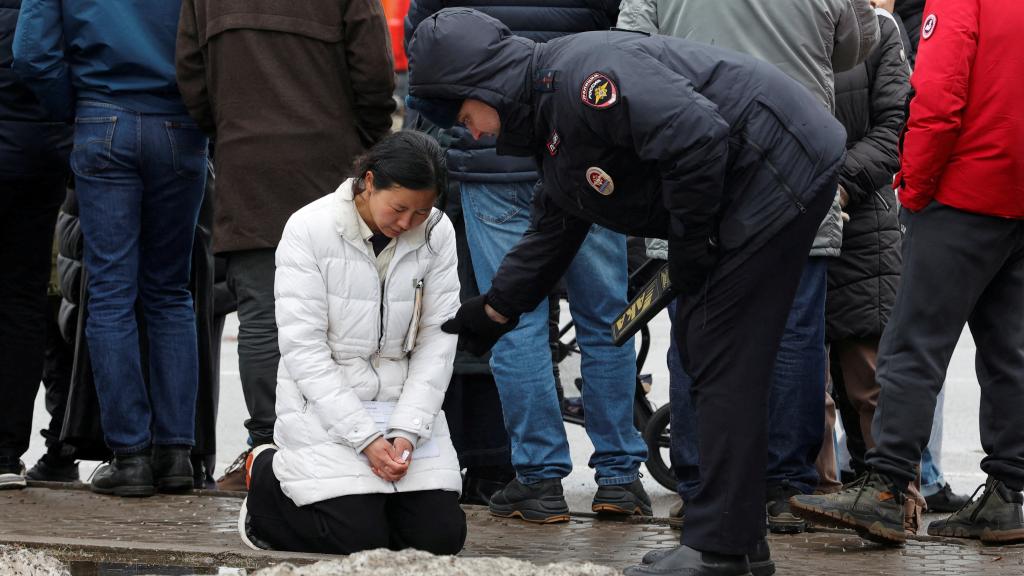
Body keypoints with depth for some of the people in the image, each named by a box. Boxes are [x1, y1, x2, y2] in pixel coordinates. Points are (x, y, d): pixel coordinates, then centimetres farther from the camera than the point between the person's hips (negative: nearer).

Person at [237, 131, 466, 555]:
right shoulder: (309, 229, -14)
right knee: (359, 539, -16)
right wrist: (365, 437, -21)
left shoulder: (437, 234, -3)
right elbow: (304, 349, -16)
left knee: (441, 535, -10)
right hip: (325, 404, -4)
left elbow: (437, 342, -3)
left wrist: (407, 431, -15)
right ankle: (268, 479, 13)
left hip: (405, 403, 4)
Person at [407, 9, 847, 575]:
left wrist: (689, 240, -17)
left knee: (723, 361, -10)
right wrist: (491, 312, 30)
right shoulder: (551, 124, 15)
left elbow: (696, 136, -28)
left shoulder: (580, 75, -21)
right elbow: (549, 235, 27)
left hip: (778, 167, -11)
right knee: (702, 344, 14)